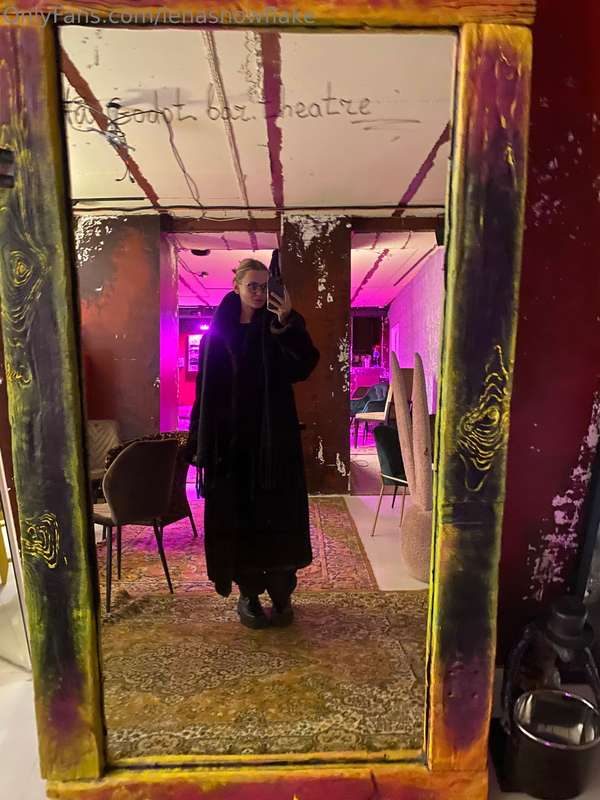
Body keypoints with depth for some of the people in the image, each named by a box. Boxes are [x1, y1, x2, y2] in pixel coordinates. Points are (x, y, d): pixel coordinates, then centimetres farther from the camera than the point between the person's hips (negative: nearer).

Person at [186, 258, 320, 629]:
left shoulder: (278, 329, 3)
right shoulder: (218, 332, 4)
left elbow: (304, 366, -14)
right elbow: (207, 389, 1)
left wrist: (288, 324, -26)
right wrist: (203, 443, -3)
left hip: (274, 437, 0)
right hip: (231, 437, 0)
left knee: (278, 513, 4)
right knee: (238, 515, 6)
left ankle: (282, 593, 19)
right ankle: (248, 594, 22)